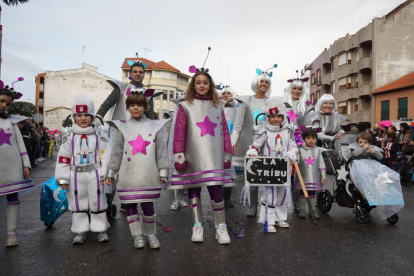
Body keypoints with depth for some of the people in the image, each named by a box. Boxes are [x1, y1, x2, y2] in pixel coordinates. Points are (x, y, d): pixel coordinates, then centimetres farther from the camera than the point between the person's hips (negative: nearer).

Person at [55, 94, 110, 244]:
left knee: (97, 202, 7)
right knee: (78, 203, 10)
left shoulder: (97, 136, 1)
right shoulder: (70, 137, 3)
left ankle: (100, 229, 21)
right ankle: (80, 231, 23)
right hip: (76, 176, 1)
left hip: (94, 175, -1)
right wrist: (62, 178, -2)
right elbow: (63, 158, 3)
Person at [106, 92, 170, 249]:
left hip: (148, 177, -1)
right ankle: (137, 235, 24)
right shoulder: (123, 128, 7)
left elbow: (161, 151, 4)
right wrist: (111, 172, 3)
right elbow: (116, 152, 7)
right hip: (128, 177, 1)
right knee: (130, 206, 7)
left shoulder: (155, 127, 6)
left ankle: (150, 234, 24)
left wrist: (163, 172, 0)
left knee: (148, 205, 4)